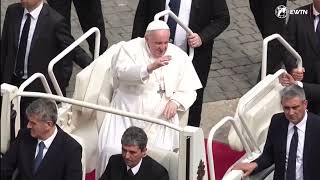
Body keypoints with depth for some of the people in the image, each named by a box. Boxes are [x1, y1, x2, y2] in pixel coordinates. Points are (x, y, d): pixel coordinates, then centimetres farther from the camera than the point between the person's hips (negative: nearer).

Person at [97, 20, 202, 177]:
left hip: (161, 116, 1)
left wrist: (176, 101, -10)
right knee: (112, 151, -20)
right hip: (127, 112, -1)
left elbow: (189, 91, 11)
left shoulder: (179, 56, 8)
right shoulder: (131, 48, 0)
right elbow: (121, 72, -18)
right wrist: (150, 67, -31)